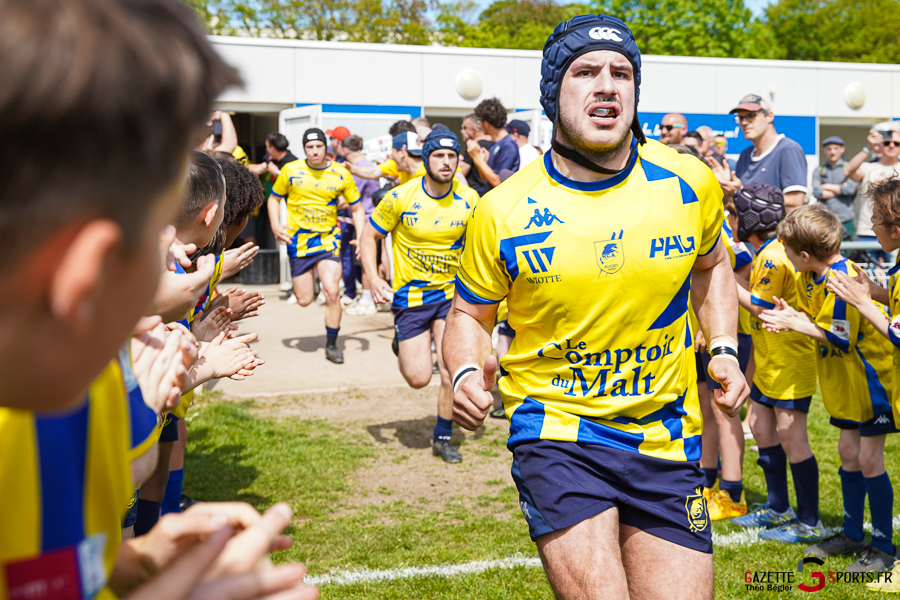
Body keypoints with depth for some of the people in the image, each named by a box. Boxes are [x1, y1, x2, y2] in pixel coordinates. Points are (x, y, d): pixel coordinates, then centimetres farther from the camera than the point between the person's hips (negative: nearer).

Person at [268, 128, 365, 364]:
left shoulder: (341, 174, -3)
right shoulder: (291, 170, -4)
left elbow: (357, 208, 6)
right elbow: (274, 199, 9)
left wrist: (361, 237, -7)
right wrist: (276, 225, -8)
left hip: (328, 238, 0)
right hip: (298, 239, 0)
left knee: (332, 292, -14)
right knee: (305, 300, 1)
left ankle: (331, 344, 5)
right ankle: (304, 285, 42)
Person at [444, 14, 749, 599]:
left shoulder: (691, 183, -2)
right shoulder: (503, 210, -8)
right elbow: (469, 314, 6)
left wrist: (725, 351, 5)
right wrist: (467, 373, -14)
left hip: (667, 440, 3)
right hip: (556, 429, -2)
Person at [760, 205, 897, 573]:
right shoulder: (811, 277, 2)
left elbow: (840, 338, -23)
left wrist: (796, 323, -16)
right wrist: (791, 315, -8)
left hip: (870, 377, -9)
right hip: (847, 380, 9)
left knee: (869, 459, -4)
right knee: (848, 453, 14)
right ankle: (853, 534, 26)